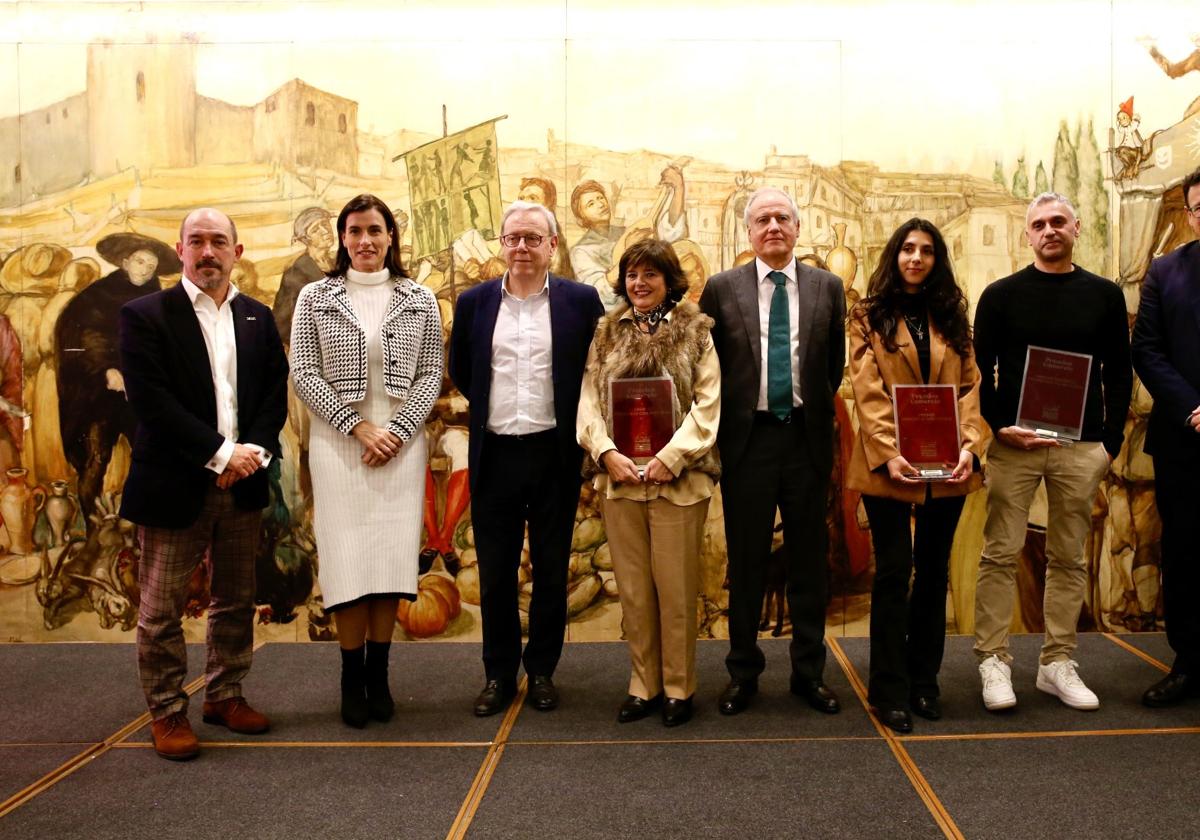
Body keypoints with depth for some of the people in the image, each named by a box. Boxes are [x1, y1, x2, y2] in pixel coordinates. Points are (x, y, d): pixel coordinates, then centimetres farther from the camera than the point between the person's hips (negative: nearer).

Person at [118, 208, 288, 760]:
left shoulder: (258, 318, 11)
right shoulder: (145, 315, -4)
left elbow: (276, 393, 6)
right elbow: (152, 402, -13)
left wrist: (254, 451, -10)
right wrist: (220, 454, -17)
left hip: (243, 485, 5)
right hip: (174, 486, -4)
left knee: (236, 601, 13)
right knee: (161, 610, 4)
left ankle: (224, 695, 28)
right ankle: (167, 711, 18)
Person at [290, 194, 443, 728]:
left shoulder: (419, 301, 6)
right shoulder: (315, 298, 3)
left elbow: (431, 374, 3)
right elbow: (303, 374, -2)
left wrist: (396, 431, -9)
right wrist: (359, 427, -10)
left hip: (401, 443, 1)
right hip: (338, 444, -1)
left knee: (391, 557, 3)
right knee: (348, 559, -1)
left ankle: (378, 675, 15)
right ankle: (352, 678, 12)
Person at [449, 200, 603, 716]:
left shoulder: (581, 301, -2)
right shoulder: (474, 301, 4)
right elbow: (459, 370, 17)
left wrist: (571, 420, 3)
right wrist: (490, 409, 13)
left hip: (554, 454, -1)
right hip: (493, 455, 2)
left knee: (551, 570, 9)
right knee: (495, 572, 9)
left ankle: (542, 670, 24)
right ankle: (499, 674, 22)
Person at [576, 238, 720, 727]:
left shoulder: (695, 333, 2)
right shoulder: (607, 335, 12)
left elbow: (707, 405, -4)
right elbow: (589, 400, 6)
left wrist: (671, 458, -14)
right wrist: (606, 452, -9)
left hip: (677, 480, -3)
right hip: (618, 478, 3)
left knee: (675, 588, 3)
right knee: (632, 589, 9)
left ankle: (679, 687, 18)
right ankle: (644, 684, 22)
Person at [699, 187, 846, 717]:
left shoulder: (828, 287, 5)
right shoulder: (721, 289, 1)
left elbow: (835, 364, 12)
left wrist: (817, 409, 7)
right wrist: (724, 424, 3)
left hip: (807, 437, 1)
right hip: (747, 438, -1)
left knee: (809, 559, 9)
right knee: (745, 561, 7)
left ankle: (809, 671, 22)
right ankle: (743, 672, 21)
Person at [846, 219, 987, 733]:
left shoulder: (952, 317, 13)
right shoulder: (869, 316, 4)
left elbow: (970, 387, 6)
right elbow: (867, 392, -6)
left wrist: (970, 446, -9)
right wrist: (888, 454, -18)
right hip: (889, 464, -4)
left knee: (934, 572, 10)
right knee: (894, 572, -2)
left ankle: (923, 682, 21)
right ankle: (890, 691, 8)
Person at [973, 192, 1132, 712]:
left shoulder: (1104, 295, 8)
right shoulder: (1001, 295, 3)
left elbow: (1119, 372, 9)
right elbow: (980, 371, 1)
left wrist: (1112, 440, 1)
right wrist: (999, 426, -11)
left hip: (1082, 447, 2)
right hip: (1014, 442, -2)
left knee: (1068, 557, 7)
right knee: (1001, 554, -1)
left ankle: (1057, 663, 16)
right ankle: (993, 660, 7)